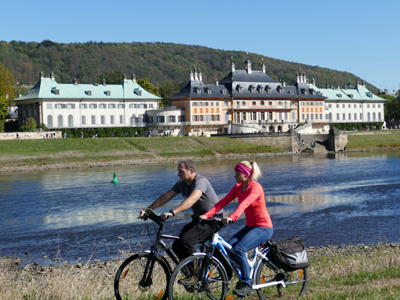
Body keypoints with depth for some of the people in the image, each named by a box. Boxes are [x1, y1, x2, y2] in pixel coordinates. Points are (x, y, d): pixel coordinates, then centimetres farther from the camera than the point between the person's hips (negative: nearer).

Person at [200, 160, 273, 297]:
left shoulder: (256, 188, -19)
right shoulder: (238, 187, 4)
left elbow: (245, 203, -37)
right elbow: (223, 202, -5)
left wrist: (232, 217, -52)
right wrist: (207, 215, -18)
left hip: (263, 227, -7)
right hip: (250, 226, 7)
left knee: (239, 249, -25)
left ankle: (247, 285, -14)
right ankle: (248, 270, 10)